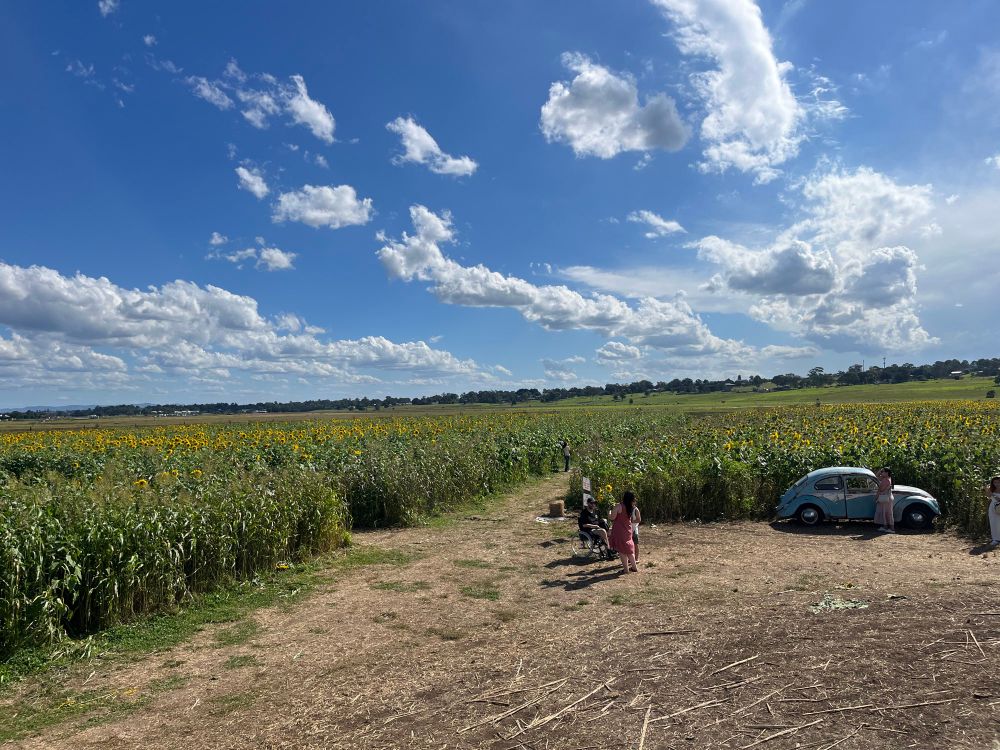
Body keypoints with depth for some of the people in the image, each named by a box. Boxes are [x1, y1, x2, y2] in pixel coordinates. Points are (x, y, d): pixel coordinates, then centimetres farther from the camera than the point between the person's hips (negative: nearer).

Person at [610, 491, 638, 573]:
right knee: (629, 548, 19)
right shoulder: (631, 508, 1)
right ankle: (634, 567, 25)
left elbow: (612, 518, -14)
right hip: (628, 529, 6)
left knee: (622, 551, 2)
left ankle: (626, 569, 5)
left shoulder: (619, 506, -17)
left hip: (619, 530, -6)